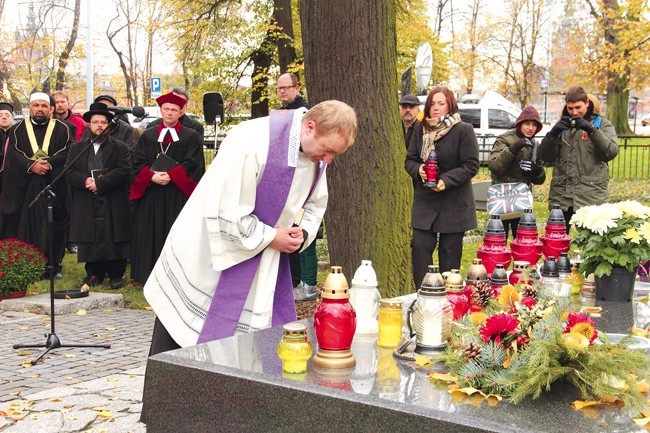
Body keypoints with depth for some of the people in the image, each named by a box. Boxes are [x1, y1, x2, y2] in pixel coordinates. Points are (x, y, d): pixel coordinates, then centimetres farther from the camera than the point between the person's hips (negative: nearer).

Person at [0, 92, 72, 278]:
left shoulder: (61, 129, 7)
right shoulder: (18, 129, 11)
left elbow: (68, 152, -4)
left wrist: (49, 163, -18)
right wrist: (31, 165, -16)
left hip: (54, 187, -1)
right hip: (25, 187, 1)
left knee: (53, 226, -1)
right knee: (26, 225, -1)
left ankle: (53, 265, 7)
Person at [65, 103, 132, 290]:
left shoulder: (120, 148, 6)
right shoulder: (76, 148, 15)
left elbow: (123, 171, -8)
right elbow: (70, 172, 4)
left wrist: (99, 183, -16)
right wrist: (85, 180, -16)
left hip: (113, 206, -2)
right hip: (86, 206, 2)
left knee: (114, 239, -1)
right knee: (90, 240, 4)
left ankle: (116, 275, 10)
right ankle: (93, 274, 16)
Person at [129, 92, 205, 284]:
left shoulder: (191, 137, 5)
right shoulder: (148, 136, 12)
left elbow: (193, 165, -5)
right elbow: (138, 164, 5)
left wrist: (170, 176, -16)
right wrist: (152, 176, -14)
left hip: (179, 195, -2)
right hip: (150, 195, 2)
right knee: (151, 236, 3)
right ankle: (151, 276, 10)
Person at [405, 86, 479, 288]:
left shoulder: (464, 130, -7)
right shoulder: (420, 131, 7)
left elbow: (471, 165, -10)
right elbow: (409, 160, 11)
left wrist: (446, 180, -21)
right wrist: (418, 170, -12)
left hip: (454, 202, -4)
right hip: (424, 199, 4)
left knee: (450, 251, 4)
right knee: (419, 244, -4)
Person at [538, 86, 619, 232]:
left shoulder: (602, 124, 6)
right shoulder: (562, 125, 15)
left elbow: (611, 152, -8)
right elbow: (545, 156, 8)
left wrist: (592, 130, -18)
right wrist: (553, 134, -9)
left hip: (590, 196, -3)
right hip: (561, 195, 3)